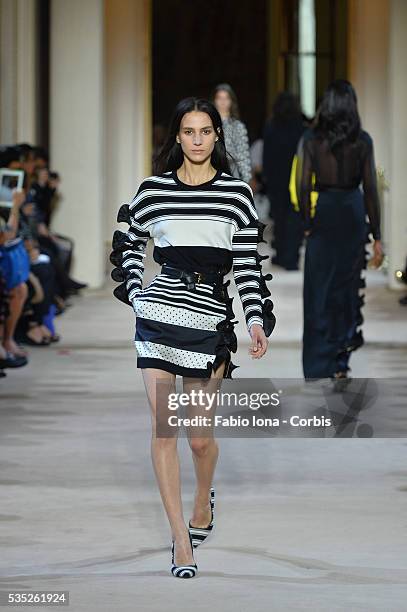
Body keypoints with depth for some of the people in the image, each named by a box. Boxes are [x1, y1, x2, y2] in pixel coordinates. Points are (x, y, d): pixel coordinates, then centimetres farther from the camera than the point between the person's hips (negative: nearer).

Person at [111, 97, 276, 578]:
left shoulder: (236, 193, 3)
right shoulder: (154, 189, 5)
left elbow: (248, 263, 3)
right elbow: (130, 244, 18)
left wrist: (257, 320, -5)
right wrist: (135, 296, 6)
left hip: (210, 319, -1)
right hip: (158, 315, 1)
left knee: (201, 436, 2)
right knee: (163, 430, -6)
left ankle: (203, 501, 36)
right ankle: (181, 541, 0)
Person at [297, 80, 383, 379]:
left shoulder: (311, 139, -6)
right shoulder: (362, 140, -5)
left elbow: (303, 186, -7)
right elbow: (370, 189, -4)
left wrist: (307, 223, 5)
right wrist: (377, 236, -1)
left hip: (324, 212, -1)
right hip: (354, 213, 1)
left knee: (320, 288, 6)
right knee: (348, 284, 15)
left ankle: (320, 363, 5)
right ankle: (341, 360, 21)